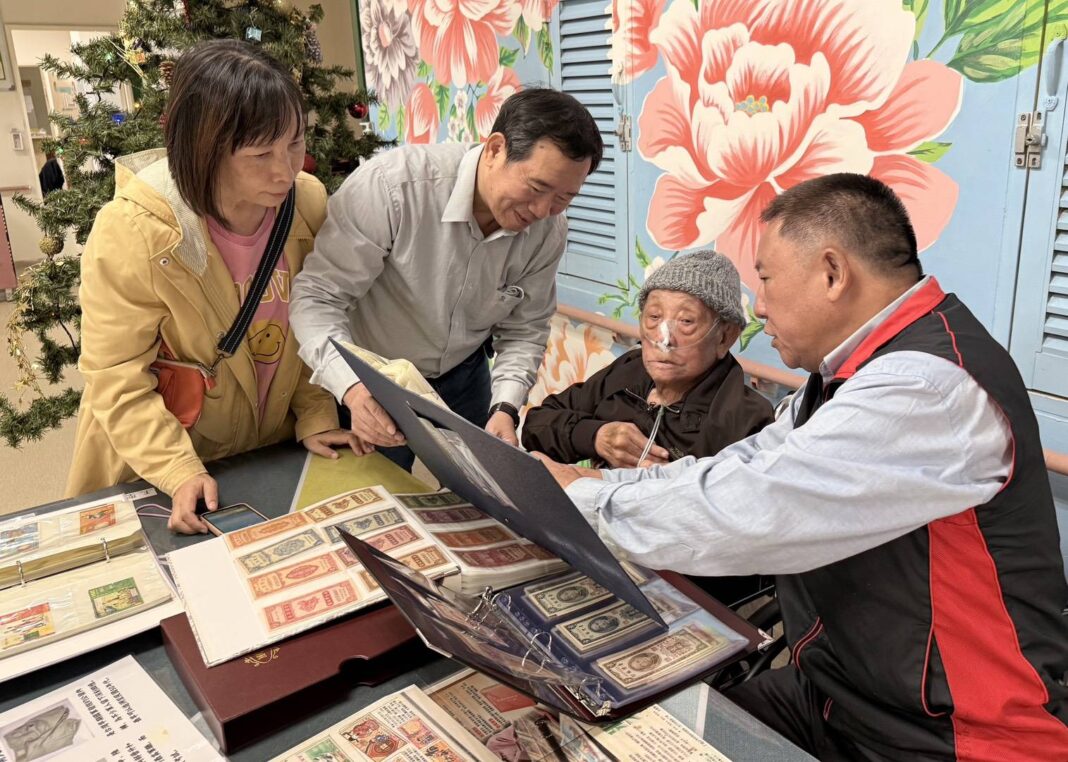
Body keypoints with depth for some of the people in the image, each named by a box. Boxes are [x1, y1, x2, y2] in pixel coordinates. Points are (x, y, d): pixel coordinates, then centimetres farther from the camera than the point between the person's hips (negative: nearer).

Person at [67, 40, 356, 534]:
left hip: (273, 454, 4)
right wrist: (179, 472, -25)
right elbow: (116, 377, -18)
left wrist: (315, 418, -7)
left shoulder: (308, 204, -13)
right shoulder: (130, 230, -25)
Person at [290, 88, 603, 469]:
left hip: (464, 377, 4)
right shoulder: (391, 185, -32)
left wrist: (506, 406, -23)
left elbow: (523, 329, -7)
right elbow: (317, 296, -29)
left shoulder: (548, 230, -16)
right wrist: (352, 387, -43)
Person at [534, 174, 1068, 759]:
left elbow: (739, 514, -30)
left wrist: (583, 498, -15)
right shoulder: (858, 371, 6)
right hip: (836, 696, 8)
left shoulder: (929, 387, -27)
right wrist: (598, 484, 0)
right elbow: (741, 468, 8)